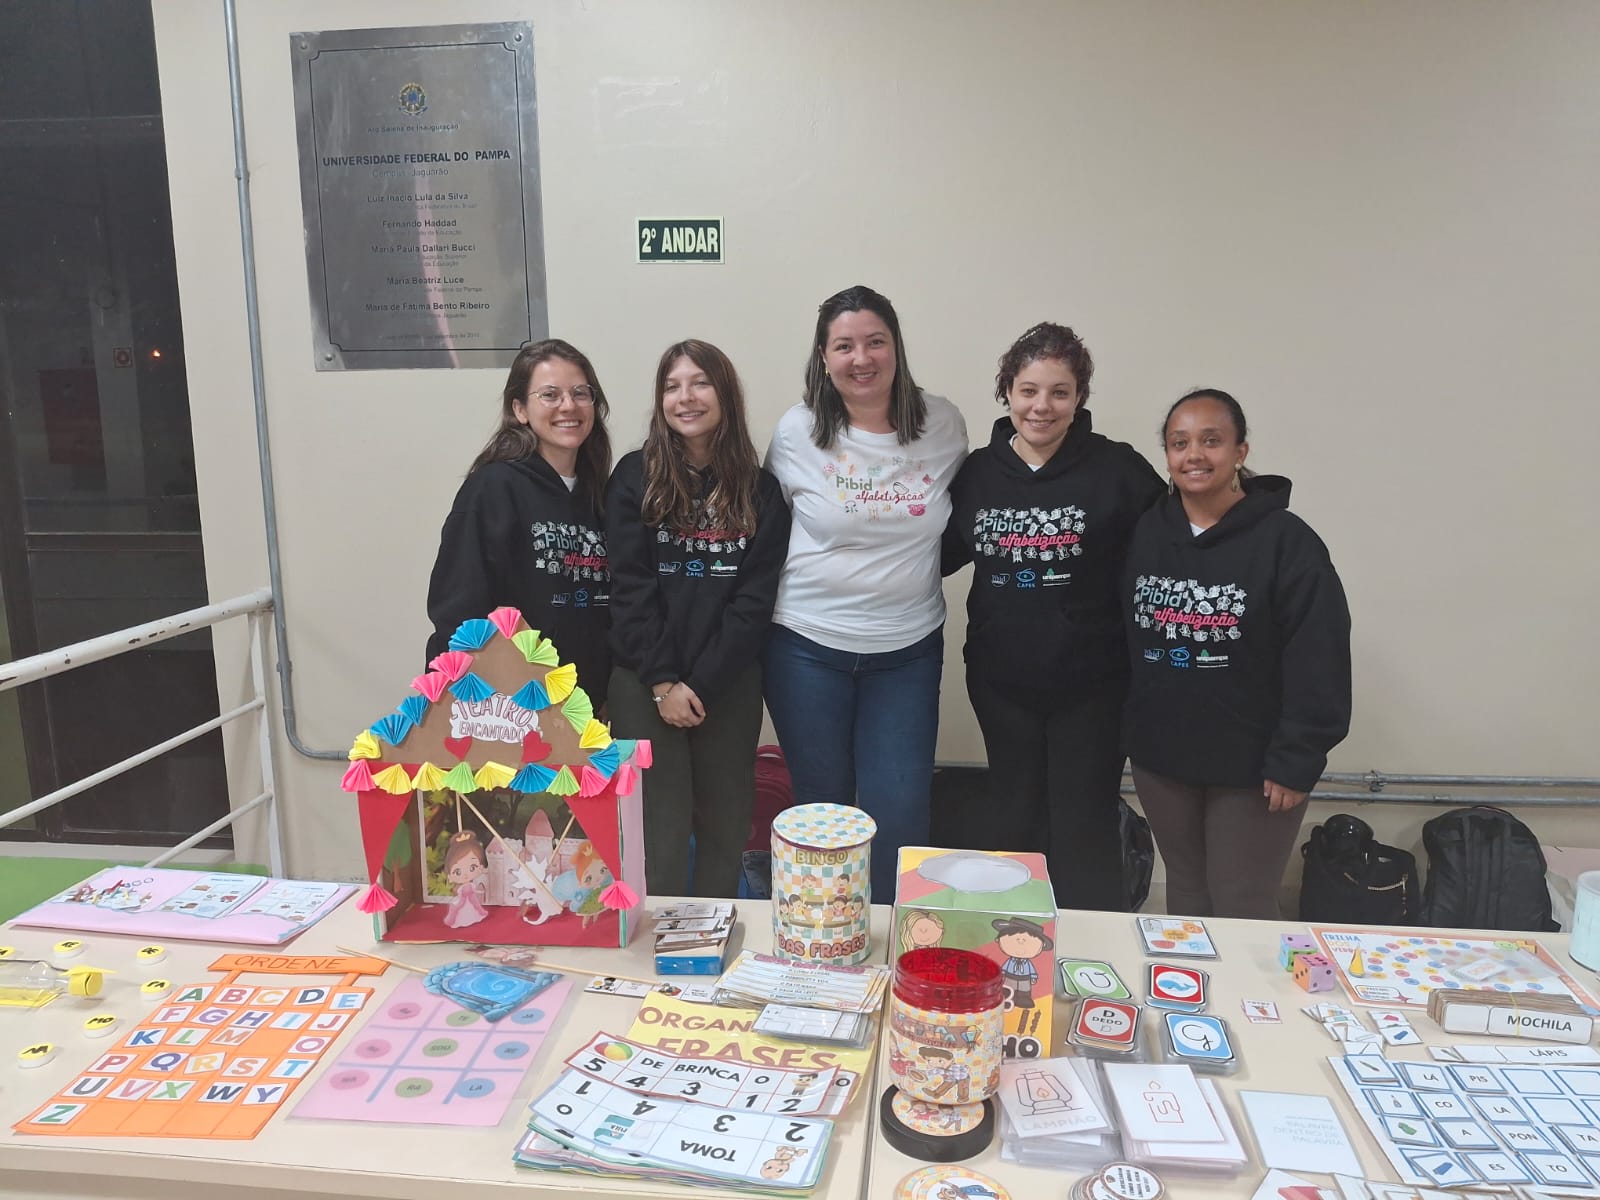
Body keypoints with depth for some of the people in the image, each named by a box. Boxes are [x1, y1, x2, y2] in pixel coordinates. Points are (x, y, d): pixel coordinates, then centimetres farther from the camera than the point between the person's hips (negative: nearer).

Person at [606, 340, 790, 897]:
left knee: (725, 825, 10)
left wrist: (702, 683, -11)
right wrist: (663, 682, -12)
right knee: (660, 828, 1)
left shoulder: (760, 491, 3)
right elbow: (631, 587, -5)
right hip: (644, 684, -1)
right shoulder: (634, 477, 1)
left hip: (730, 684, 2)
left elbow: (755, 598, -3)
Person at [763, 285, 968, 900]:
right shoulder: (796, 431, -5)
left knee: (900, 814, 1)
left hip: (908, 649, 1)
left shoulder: (944, 424, -1)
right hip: (808, 646, 0)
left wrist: (909, 563, 5)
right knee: (822, 805, 12)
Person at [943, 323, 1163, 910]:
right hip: (1001, 683, 3)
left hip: (1091, 685, -3)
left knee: (1085, 834, 7)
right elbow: (943, 554, 12)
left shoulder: (1118, 470, -9)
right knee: (1013, 820, 19)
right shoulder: (976, 472, 1)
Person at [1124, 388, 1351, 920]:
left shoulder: (1286, 540, -12)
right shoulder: (1145, 532, 2)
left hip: (1253, 765, -4)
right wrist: (1131, 733, 5)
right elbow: (1122, 640, 6)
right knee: (1185, 893, 19)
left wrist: (1296, 761, -15)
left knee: (1243, 910, 6)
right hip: (1160, 755, 4)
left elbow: (1318, 664, -13)